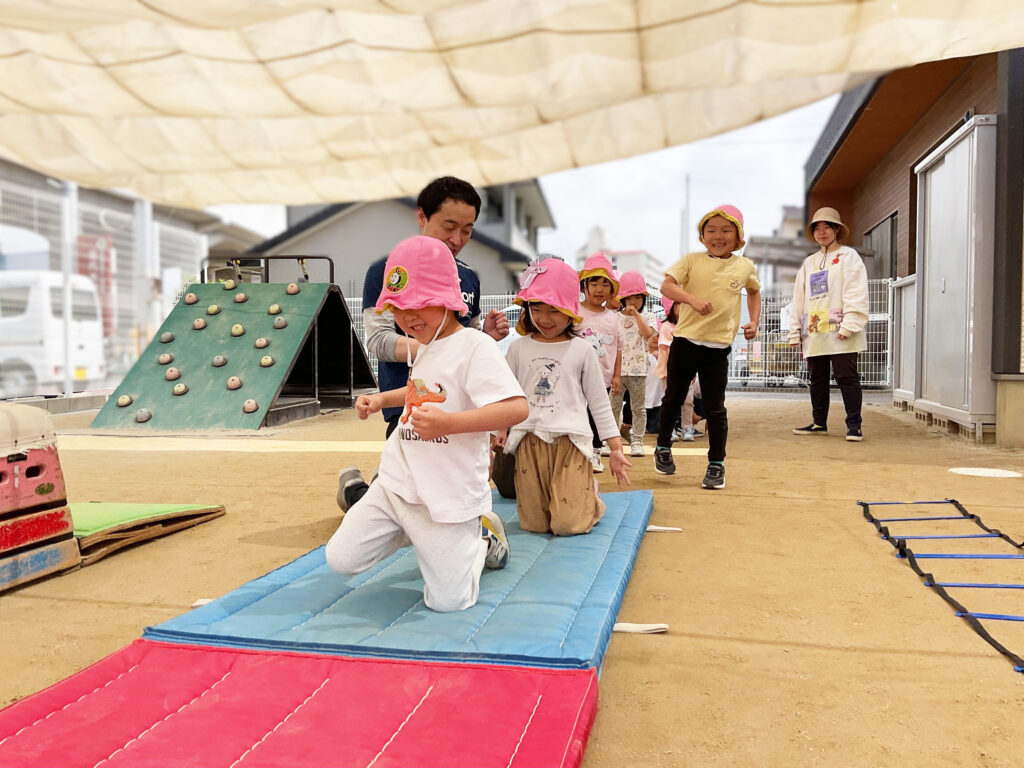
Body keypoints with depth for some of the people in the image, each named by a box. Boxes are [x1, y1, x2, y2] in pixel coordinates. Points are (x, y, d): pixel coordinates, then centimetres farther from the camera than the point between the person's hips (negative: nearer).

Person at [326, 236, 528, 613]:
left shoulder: (475, 346, -17)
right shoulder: (421, 349, 11)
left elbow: (517, 408, -28)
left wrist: (449, 423, -36)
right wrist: (381, 399, 18)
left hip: (450, 495, -7)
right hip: (395, 483, 8)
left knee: (448, 601, -4)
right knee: (341, 559, 4)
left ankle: (481, 535, 24)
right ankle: (416, 531, 24)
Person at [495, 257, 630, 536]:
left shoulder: (581, 350, 3)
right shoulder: (518, 348, 7)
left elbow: (599, 402, 7)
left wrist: (616, 448, 4)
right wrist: (498, 430, 2)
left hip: (570, 442, -2)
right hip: (529, 442, 2)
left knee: (569, 525, -9)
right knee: (534, 524, 2)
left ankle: (589, 493, 23)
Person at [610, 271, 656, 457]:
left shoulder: (646, 316, 3)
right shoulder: (615, 317, 7)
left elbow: (648, 334, -17)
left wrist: (636, 313, -16)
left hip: (638, 369, -1)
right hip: (617, 369, 1)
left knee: (638, 407, 6)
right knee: (614, 406, 4)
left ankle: (637, 441, 13)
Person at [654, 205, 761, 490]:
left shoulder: (745, 266, 6)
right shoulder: (692, 260, -2)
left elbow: (754, 291, 26)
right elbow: (666, 285, -15)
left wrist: (754, 321, 12)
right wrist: (692, 299, -31)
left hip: (719, 347, 1)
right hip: (685, 341, 0)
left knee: (715, 408, 4)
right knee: (673, 399, 13)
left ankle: (716, 464, 16)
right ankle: (663, 448, 33)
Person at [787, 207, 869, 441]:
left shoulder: (848, 256, 3)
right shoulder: (808, 263, 20)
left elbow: (856, 294, -8)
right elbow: (798, 299, 18)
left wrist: (849, 325, -18)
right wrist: (795, 332, 11)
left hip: (840, 333, -6)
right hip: (814, 332, 6)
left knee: (847, 378, -5)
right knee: (817, 379, 11)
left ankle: (854, 425, -1)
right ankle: (819, 423, 20)